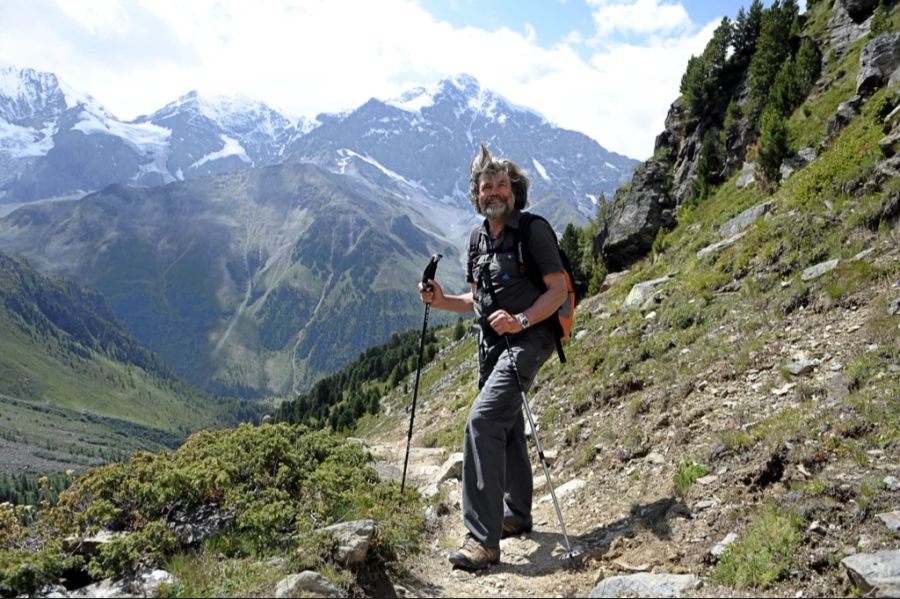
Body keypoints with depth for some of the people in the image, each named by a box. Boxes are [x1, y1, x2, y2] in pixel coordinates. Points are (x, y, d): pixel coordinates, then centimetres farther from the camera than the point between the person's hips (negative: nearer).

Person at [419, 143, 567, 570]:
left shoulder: (534, 230, -8)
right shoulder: (479, 238, 14)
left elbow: (558, 289, -12)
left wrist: (522, 319, -28)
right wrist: (441, 300, 3)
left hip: (528, 340, -8)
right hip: (491, 343, 8)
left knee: (482, 419, -22)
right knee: (506, 427, 18)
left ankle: (483, 538, -20)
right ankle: (516, 515, 36)